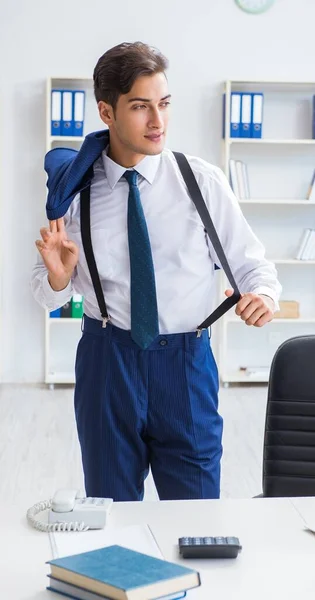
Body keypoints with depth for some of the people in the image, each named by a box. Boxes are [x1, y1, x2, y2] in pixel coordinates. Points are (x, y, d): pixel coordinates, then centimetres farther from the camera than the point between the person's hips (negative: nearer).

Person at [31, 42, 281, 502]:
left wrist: (263, 293, -21)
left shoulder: (204, 182, -5)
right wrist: (58, 274, -17)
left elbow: (251, 262, 1)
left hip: (186, 364, -1)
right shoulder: (75, 190, -1)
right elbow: (48, 295, 5)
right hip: (106, 363, 1)